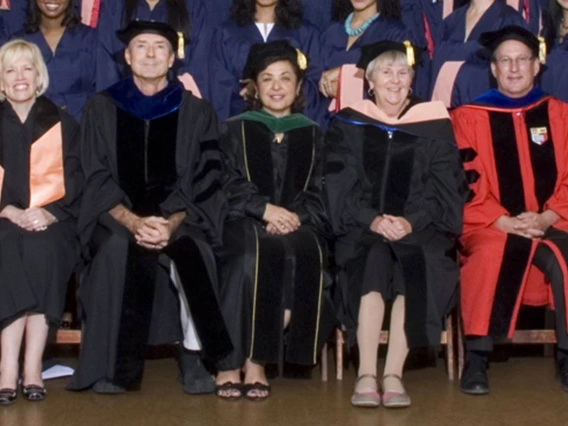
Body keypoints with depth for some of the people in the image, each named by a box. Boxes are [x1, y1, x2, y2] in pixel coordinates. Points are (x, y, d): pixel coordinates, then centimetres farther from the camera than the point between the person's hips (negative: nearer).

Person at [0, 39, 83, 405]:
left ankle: (32, 365, -32)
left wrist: (47, 213, -14)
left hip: (51, 222, 0)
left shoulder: (62, 125, 14)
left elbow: (74, 182, 4)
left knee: (42, 251, -33)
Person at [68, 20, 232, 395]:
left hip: (180, 219, 0)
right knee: (118, 248, -34)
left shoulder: (197, 112, 8)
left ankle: (194, 357, -24)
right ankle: (112, 363, -27)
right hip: (117, 217, 0)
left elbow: (204, 184, 1)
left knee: (193, 251, -34)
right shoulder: (102, 109, 9)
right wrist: (132, 221, -19)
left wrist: (171, 223, -19)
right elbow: (98, 181, 1)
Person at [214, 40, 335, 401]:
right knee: (253, 256, -36)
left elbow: (319, 194, 11)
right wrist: (264, 209, -15)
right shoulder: (235, 130, 17)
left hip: (298, 225, 1)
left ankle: (257, 359, -28)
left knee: (304, 256, -34)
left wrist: (294, 215, -11)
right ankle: (231, 362, -30)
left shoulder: (313, 135, 21)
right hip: (244, 223, -1)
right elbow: (227, 185, 3)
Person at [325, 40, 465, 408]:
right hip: (362, 229, 0)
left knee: (416, 265, -32)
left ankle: (394, 374, -31)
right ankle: (366, 375, -33)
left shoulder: (434, 123, 10)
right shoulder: (349, 124, 11)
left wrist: (411, 222, -14)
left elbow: (445, 188, 4)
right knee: (372, 261, -32)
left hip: (419, 230, 0)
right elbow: (340, 185, 2)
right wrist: (372, 219, -16)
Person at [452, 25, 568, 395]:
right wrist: (505, 222, -15)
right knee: (493, 254, -35)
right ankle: (477, 357, -25)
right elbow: (467, 185, -1)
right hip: (490, 226, -1)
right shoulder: (470, 117, 7)